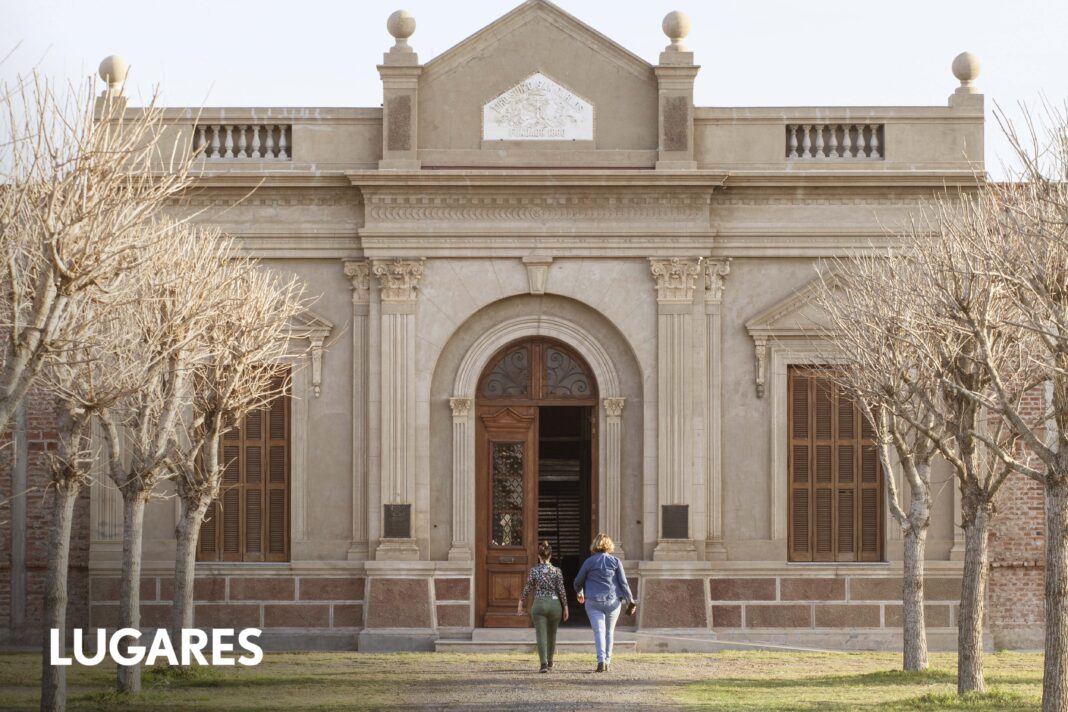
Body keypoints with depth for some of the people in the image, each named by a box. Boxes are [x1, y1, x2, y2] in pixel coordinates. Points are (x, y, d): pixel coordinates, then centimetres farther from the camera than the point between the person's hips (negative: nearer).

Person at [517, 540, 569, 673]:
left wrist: (520, 604, 10)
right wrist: (565, 607, 4)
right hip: (555, 604, 2)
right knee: (552, 635, 19)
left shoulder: (534, 571, -4)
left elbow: (526, 589, -1)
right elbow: (561, 590, -3)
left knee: (541, 636, -3)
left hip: (539, 605, -2)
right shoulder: (557, 571, -3)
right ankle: (549, 662, 32)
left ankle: (544, 664, -17)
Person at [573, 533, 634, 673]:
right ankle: (607, 661, 17)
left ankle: (601, 660, -24)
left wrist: (579, 592, 31)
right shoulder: (615, 562, 2)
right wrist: (630, 600, 4)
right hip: (613, 601, 2)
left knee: (599, 631, -7)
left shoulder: (589, 562, 1)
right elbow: (623, 582, -1)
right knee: (609, 631, 16)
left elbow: (578, 581, 10)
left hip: (594, 602, -2)